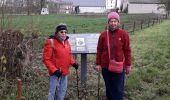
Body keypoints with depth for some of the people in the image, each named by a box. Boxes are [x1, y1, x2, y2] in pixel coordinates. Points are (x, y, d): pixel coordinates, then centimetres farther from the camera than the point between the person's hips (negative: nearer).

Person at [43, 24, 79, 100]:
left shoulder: (66, 41, 6)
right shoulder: (51, 42, -16)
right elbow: (46, 59, -16)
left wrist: (73, 63, 0)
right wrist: (54, 70, -23)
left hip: (64, 71, 7)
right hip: (55, 72, -7)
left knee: (63, 89, 20)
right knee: (53, 90, 2)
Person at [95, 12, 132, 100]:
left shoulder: (124, 34, -6)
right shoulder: (103, 34, -2)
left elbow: (127, 50, -2)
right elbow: (99, 50, 3)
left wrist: (128, 65, 0)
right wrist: (98, 64, 1)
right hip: (106, 66, 2)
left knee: (118, 89, 3)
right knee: (109, 87, 15)